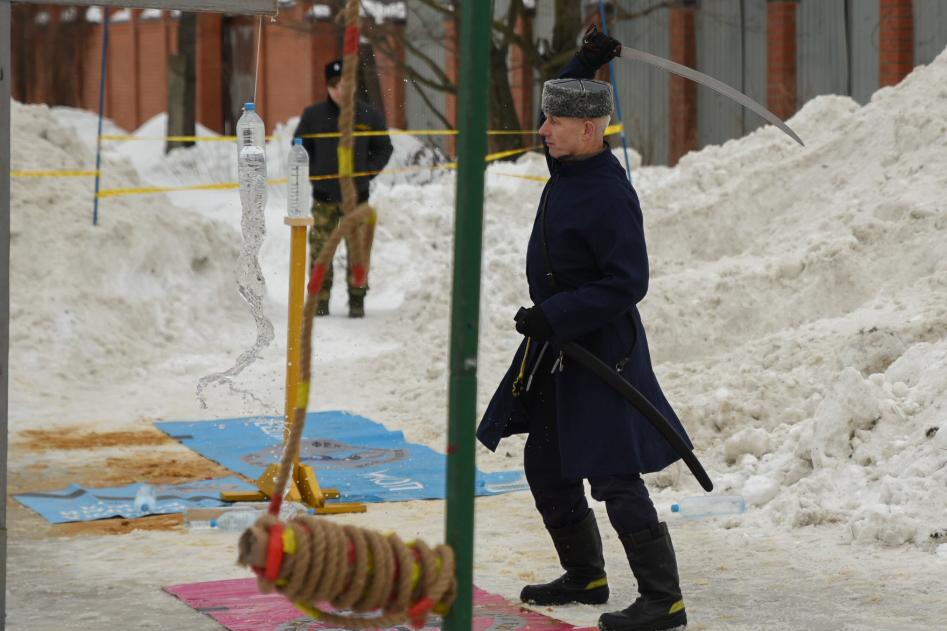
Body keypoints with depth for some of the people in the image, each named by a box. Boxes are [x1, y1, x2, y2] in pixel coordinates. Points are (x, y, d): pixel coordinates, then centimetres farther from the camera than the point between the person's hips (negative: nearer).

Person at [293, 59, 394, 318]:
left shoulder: (369, 116, 1)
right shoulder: (313, 115, 2)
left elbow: (384, 148, 11)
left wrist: (368, 171, -1)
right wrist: (312, 172, 2)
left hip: (356, 195, -1)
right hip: (323, 195, 1)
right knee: (320, 250, 1)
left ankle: (357, 300, 8)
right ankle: (320, 300, 8)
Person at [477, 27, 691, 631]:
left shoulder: (609, 196, -23)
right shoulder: (569, 166, 5)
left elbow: (627, 284, -25)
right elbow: (561, 107, 25)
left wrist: (553, 315, -25)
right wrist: (585, 63, 10)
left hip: (601, 351, -10)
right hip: (555, 348, 10)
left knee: (613, 478, -10)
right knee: (546, 466, 17)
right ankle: (585, 576, 31)